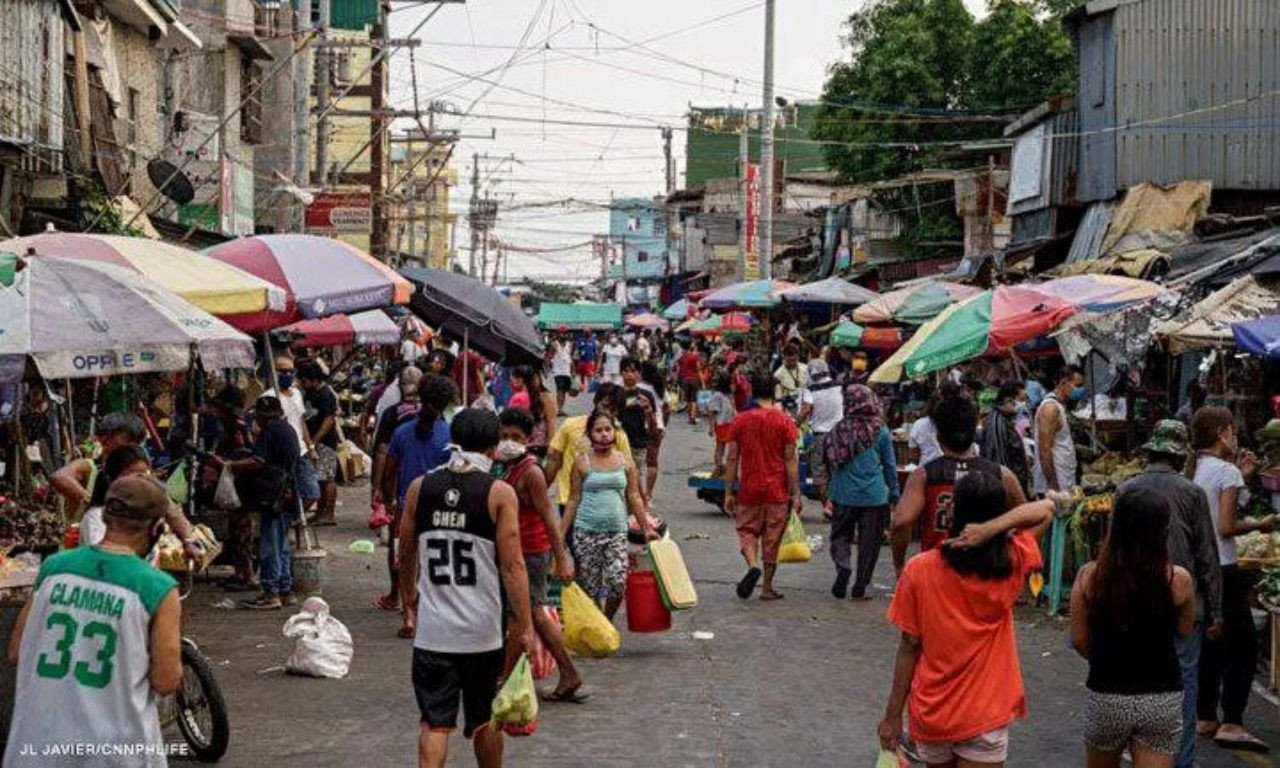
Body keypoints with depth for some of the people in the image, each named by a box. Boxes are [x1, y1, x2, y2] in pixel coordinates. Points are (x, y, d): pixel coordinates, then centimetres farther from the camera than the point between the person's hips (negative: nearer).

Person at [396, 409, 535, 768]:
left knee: (434, 721, 3)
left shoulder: (420, 488, 2)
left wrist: (409, 601, 28)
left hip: (432, 628, 1)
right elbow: (512, 566, -10)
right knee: (485, 719, 16)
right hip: (482, 630, -1)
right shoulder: (499, 493, -8)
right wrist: (525, 626, -4)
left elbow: (405, 556, 12)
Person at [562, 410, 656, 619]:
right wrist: (560, 534, 0)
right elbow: (573, 500, 3)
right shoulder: (582, 463, 0)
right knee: (589, 588, 1)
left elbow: (634, 497, 11)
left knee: (618, 584, -9)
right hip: (586, 531, -1)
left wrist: (647, 529, 9)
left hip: (617, 531, 2)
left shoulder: (625, 461, 6)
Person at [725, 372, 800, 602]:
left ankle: (753, 565, -14)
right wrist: (796, 494, -1)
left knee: (747, 531, 14)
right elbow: (790, 460, -5)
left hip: (749, 489, 0)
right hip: (777, 491, 0)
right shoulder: (784, 421, -4)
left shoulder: (740, 421, -1)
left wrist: (729, 492, 6)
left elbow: (732, 459, 0)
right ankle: (767, 588, 14)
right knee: (772, 539, 9)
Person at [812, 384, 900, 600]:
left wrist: (826, 486, 19)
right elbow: (890, 465, 3)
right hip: (874, 496, -1)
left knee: (841, 535, 13)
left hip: (843, 495, 1)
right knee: (869, 542, 8)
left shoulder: (839, 429, -2)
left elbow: (827, 460, 5)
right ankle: (859, 588, 8)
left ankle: (843, 567, -14)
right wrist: (894, 493, 12)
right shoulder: (880, 431, -4)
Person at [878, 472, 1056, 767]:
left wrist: (892, 714, 2)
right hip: (986, 718, -1)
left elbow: (909, 646, -7)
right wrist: (992, 528, -17)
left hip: (930, 716, 1)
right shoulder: (1010, 566, -11)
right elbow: (1046, 508, 0)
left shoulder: (919, 570, -12)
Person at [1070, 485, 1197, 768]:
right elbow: (1184, 630, 6)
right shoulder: (1179, 580, -12)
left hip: (1106, 695, 1)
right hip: (1163, 699, -1)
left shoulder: (1090, 576, -11)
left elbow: (1079, 641, -3)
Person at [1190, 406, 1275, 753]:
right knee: (1244, 644, -3)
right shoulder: (1228, 472, -14)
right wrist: (1259, 525, -4)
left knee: (1212, 644, 16)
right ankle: (1231, 723, -7)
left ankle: (1205, 717, 20)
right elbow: (1227, 526, -18)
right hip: (1221, 568, -9)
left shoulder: (1196, 470, 10)